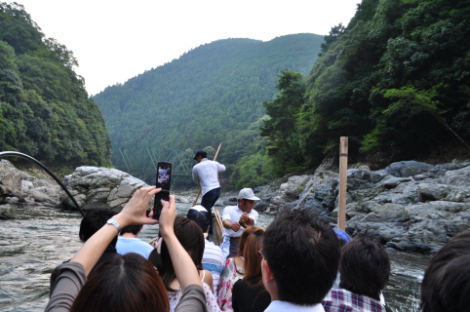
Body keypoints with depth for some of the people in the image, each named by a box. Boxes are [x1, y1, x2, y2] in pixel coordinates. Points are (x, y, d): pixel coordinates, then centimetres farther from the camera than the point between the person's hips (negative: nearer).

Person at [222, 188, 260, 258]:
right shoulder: (229, 209, 7)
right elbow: (225, 222, -15)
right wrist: (231, 225, -42)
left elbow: (251, 222, -12)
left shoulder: (254, 213, 13)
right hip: (230, 241, -2)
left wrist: (248, 220, -40)